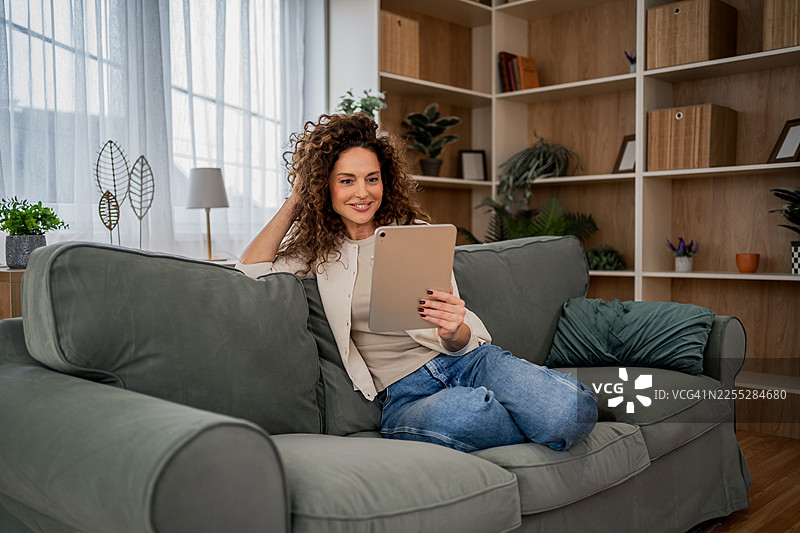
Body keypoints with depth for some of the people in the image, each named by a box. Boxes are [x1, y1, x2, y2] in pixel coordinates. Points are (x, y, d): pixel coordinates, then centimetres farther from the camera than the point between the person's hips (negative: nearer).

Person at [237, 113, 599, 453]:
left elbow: (463, 341, 5)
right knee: (463, 412, -39)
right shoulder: (317, 250, 13)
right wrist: (295, 199, 6)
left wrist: (453, 331, -22)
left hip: (467, 360, 1)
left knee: (570, 409, -32)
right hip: (404, 393, 0)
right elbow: (251, 268, -5)